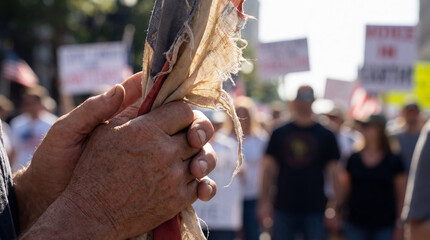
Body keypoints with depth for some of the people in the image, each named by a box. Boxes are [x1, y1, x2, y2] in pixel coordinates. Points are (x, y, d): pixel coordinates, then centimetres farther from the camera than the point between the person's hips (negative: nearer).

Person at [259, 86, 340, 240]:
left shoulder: (326, 136, 3)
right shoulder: (279, 134, 6)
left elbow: (335, 172, 2)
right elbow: (268, 169, 6)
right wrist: (264, 202, 0)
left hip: (315, 210, -1)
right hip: (283, 208, 1)